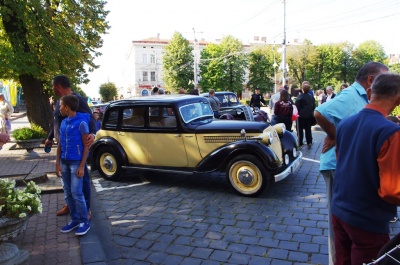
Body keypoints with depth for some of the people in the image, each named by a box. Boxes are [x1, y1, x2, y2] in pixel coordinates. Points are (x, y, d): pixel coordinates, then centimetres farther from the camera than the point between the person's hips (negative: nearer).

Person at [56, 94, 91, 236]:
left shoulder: (81, 123, -13)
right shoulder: (63, 123, 8)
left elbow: (86, 146, -11)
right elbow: (60, 144, 12)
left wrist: (82, 166, -14)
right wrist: (58, 163, 8)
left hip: (76, 162, -7)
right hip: (65, 162, 7)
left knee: (76, 193, -6)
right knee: (68, 193, 11)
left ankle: (84, 222, 7)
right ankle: (74, 219, 24)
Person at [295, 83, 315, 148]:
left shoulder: (300, 96, -16)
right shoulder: (311, 97, 1)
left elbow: (297, 106, -16)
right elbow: (314, 106, 5)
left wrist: (298, 112, -2)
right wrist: (311, 112, 15)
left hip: (302, 115, -4)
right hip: (309, 115, 4)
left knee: (300, 129, 5)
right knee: (308, 129, 11)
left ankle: (300, 143, 7)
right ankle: (309, 143, 12)